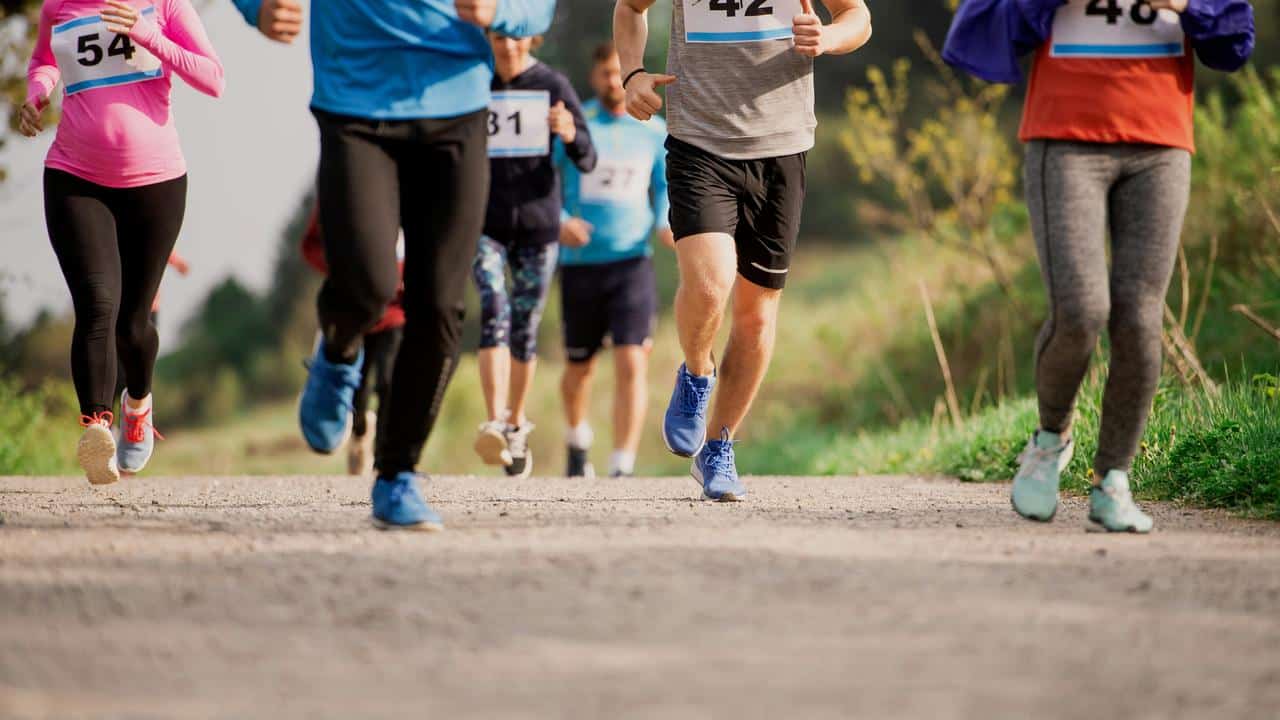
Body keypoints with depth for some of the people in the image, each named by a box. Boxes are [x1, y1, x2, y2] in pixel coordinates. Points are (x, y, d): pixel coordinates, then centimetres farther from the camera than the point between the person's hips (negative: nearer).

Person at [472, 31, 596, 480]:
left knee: (525, 328, 7)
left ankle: (516, 423, 28)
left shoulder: (554, 87, -1)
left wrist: (570, 135, -27)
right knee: (494, 312, -20)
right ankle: (494, 425, -31)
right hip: (484, 224, -1)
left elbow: (586, 162, -7)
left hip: (537, 225, 1)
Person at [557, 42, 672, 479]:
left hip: (632, 261, 0)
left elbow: (665, 189, 17)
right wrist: (558, 221, -15)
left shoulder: (653, 131, 7)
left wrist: (666, 224, -3)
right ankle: (578, 442, 39)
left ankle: (623, 466, -15)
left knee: (632, 363, -14)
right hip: (580, 262, 0)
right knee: (579, 365, 11)